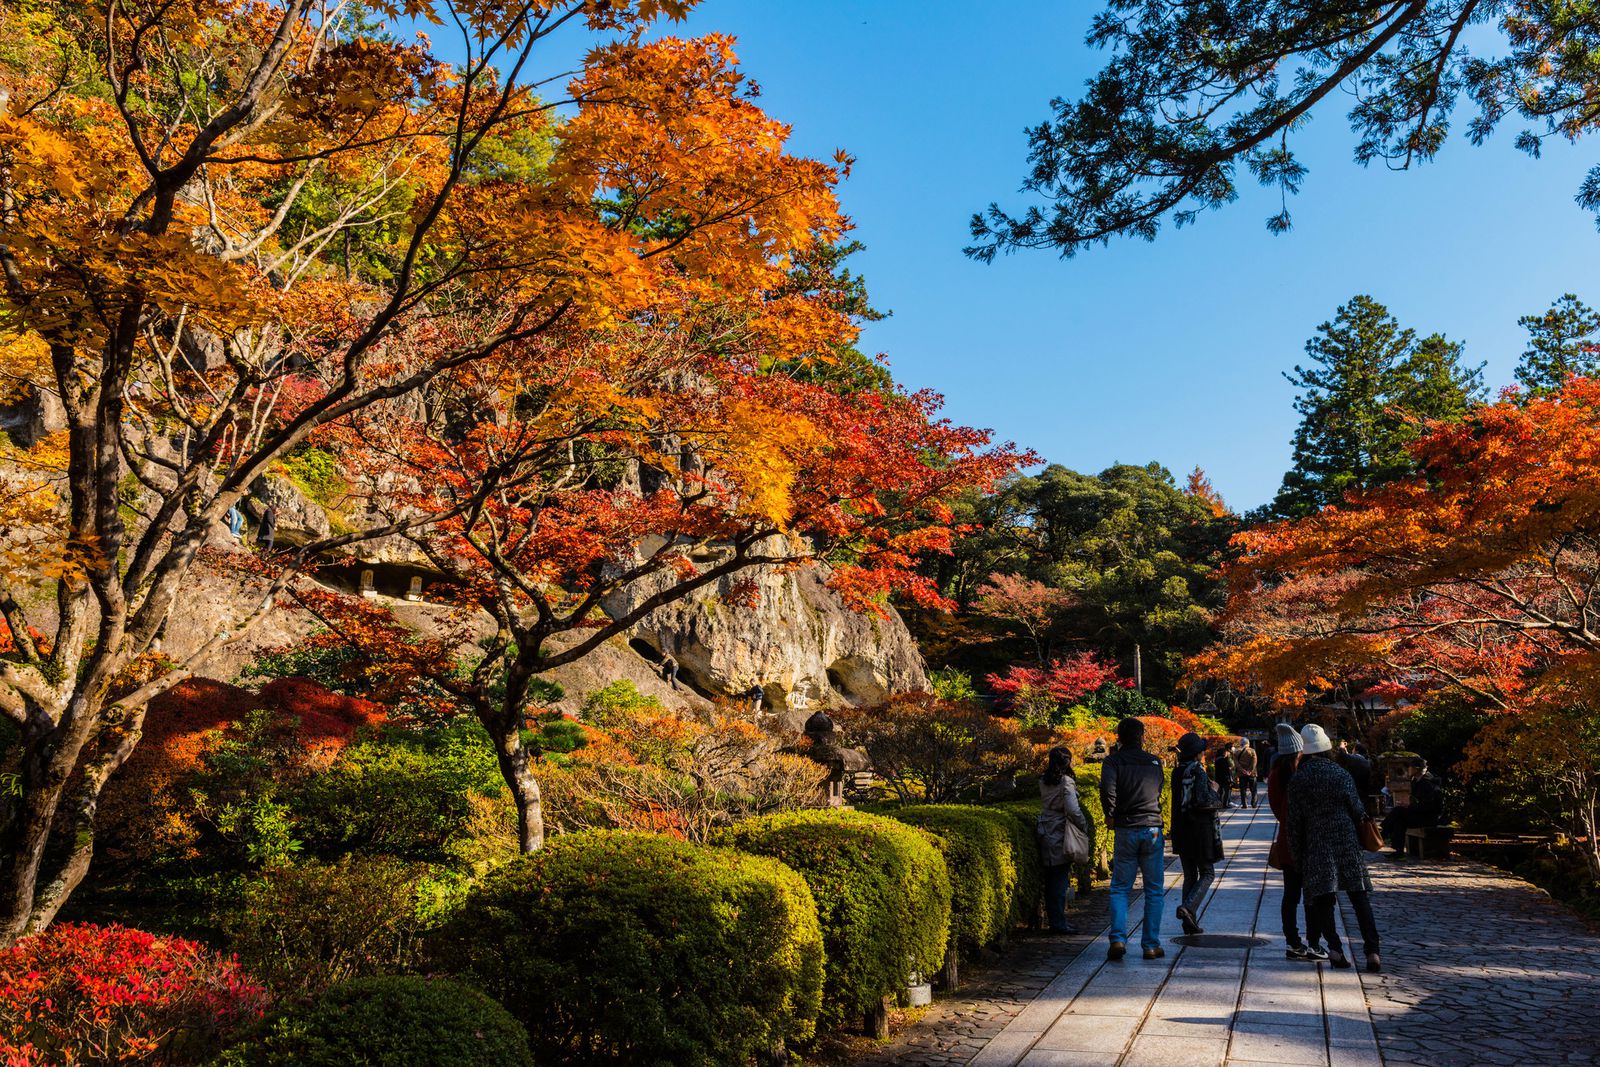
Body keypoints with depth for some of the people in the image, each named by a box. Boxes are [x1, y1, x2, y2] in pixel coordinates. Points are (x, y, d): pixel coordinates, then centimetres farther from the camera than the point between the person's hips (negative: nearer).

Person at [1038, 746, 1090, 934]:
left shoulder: (1043, 782, 7)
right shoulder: (1066, 782, -15)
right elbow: (1073, 810, -19)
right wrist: (1084, 827, -3)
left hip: (1046, 834, 7)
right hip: (1061, 836, -7)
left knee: (1051, 880, 13)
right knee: (1061, 879, -1)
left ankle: (1054, 919, 21)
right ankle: (1058, 923, 2)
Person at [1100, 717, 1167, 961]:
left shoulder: (1113, 761, -3)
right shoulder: (1154, 762, 8)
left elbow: (1107, 787, -19)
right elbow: (1158, 791, 16)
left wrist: (1110, 815, -7)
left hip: (1125, 831, -1)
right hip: (1153, 828, 1)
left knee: (1120, 888, 7)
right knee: (1154, 890, 9)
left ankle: (1118, 938, -7)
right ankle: (1151, 945, 8)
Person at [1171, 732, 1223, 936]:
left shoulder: (1177, 772, 5)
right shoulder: (1198, 771, -15)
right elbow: (1203, 799, -24)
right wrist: (1217, 800, -2)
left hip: (1181, 829, 6)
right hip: (1201, 829, -6)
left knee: (1189, 875, 13)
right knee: (1207, 874, 6)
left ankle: (1190, 922, 13)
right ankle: (1188, 907, -14)